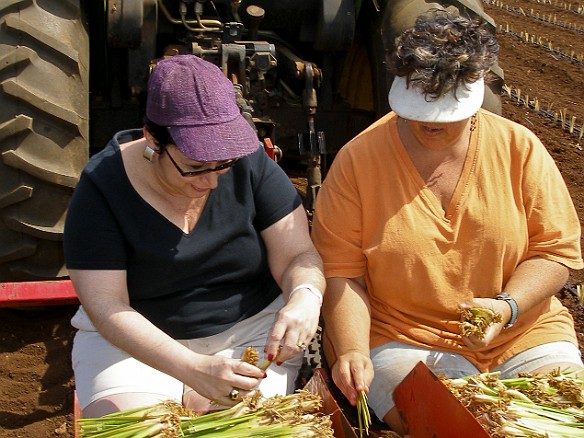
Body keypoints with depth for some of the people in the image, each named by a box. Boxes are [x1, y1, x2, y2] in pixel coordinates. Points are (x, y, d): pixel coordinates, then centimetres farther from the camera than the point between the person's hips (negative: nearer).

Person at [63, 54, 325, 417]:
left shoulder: (250, 162, -10)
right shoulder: (104, 185, -16)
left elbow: (298, 255, -9)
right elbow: (105, 303, -20)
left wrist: (305, 298, -34)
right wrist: (192, 369, -34)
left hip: (252, 328, 2)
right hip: (135, 340, -1)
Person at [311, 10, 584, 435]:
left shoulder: (520, 148, 0)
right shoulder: (358, 159, -5)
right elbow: (341, 272, -5)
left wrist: (508, 306, -15)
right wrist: (352, 350, -20)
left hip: (523, 334, 3)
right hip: (400, 339, -3)